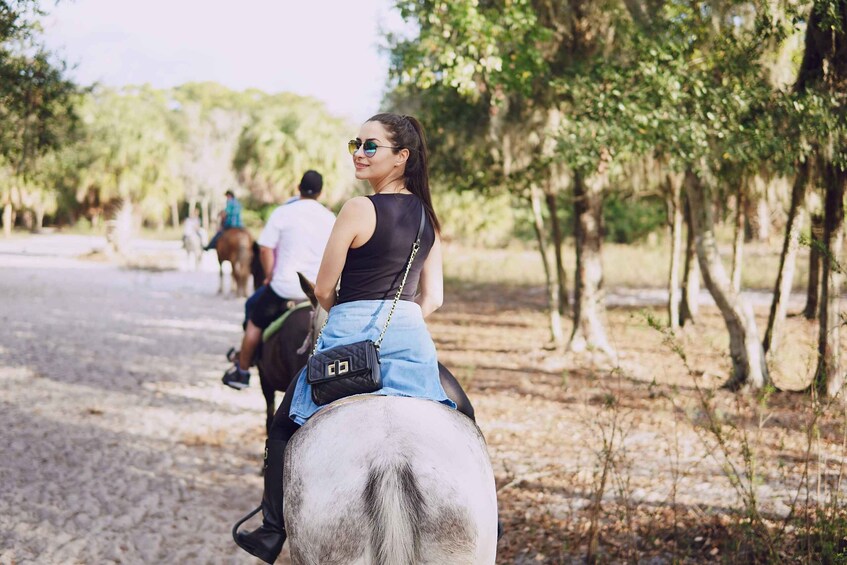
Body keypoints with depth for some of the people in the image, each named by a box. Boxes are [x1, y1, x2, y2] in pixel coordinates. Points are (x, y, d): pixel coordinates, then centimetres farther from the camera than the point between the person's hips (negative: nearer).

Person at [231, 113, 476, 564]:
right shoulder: (427, 215, 7)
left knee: (284, 424, 13)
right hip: (412, 335, 5)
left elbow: (323, 290, -7)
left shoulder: (359, 209, -12)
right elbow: (433, 297, 8)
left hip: (352, 334, -5)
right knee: (462, 414, 29)